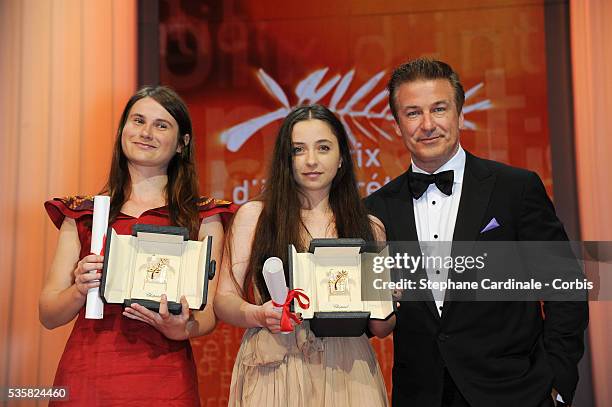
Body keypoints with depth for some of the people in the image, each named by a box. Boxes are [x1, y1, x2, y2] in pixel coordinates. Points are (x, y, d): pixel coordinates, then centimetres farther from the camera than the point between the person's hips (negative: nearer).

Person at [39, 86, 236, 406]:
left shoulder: (202, 219, 3)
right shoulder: (81, 214, 6)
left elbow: (208, 313, 0)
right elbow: (48, 316, 4)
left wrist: (181, 329, -21)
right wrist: (79, 291, -17)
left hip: (163, 379, -1)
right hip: (84, 375, 2)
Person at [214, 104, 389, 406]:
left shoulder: (369, 228, 5)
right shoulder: (254, 216, 1)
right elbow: (223, 300, 0)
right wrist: (258, 314, -19)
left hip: (346, 373, 1)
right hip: (272, 372, -1)